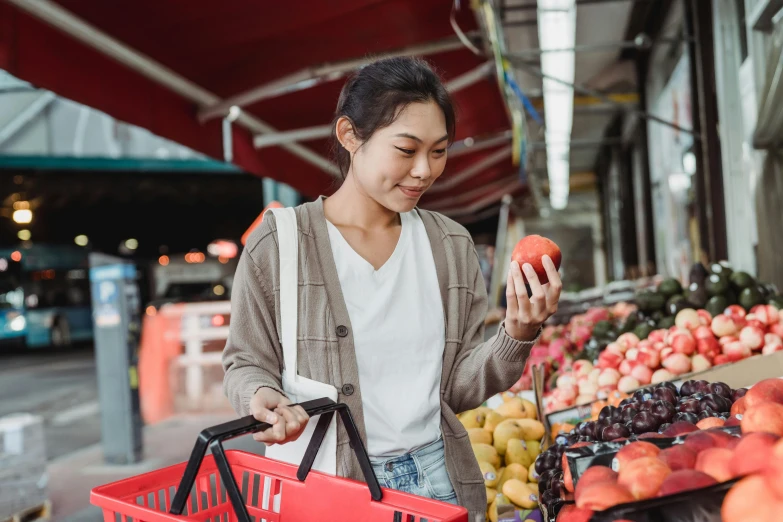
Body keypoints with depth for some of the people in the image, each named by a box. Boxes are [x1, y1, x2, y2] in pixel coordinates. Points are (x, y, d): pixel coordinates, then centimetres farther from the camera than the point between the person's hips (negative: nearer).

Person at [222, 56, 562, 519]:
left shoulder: (452, 246, 0)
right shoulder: (278, 246, -11)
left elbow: (457, 388, 1)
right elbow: (247, 362, -1)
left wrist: (517, 336, -15)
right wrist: (262, 395, -21)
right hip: (327, 484, -3)